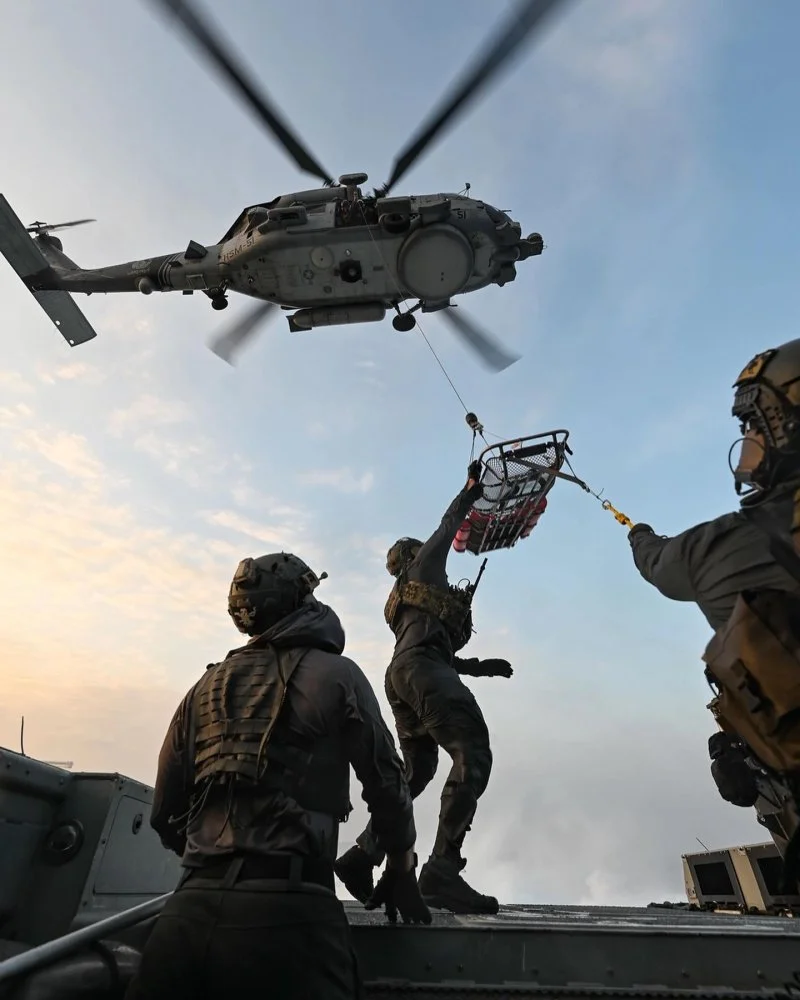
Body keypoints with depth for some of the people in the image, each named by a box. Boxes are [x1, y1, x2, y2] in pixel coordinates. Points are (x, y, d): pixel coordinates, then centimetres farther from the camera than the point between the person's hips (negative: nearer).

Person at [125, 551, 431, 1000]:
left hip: (190, 909, 5)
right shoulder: (336, 674, 0)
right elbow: (386, 783, 3)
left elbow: (166, 814, 15)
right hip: (288, 909, -4)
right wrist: (401, 873, 19)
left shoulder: (207, 686, 12)